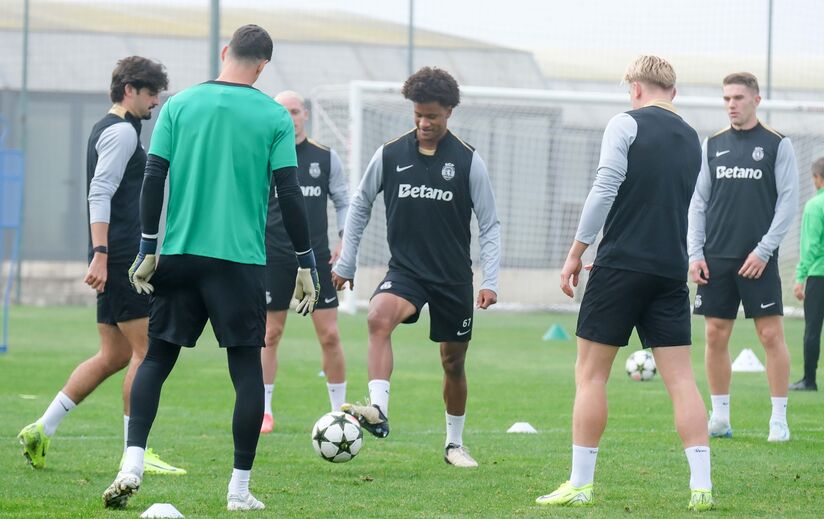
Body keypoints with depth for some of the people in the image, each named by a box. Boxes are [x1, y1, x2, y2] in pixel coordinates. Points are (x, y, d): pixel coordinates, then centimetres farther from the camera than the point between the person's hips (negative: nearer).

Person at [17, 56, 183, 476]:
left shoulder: (106, 130, 21)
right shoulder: (122, 131, -10)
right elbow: (100, 193, -20)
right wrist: (100, 255, -25)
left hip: (117, 259, 10)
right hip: (121, 258, -10)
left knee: (114, 355, 11)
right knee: (146, 349, -6)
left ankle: (41, 431, 10)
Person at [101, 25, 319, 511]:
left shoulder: (180, 105, 4)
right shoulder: (274, 116, -1)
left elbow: (154, 179, 0)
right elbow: (290, 195, -3)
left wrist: (148, 249, 4)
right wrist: (307, 265, 3)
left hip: (180, 253, 2)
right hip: (241, 258, -2)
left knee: (157, 358, 9)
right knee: (247, 369, 5)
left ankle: (133, 465, -7)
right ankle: (240, 489, 4)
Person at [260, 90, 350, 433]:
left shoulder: (326, 158, 5)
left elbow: (343, 202, 11)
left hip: (317, 259, 1)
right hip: (273, 260, -1)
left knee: (329, 335, -3)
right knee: (270, 334, 3)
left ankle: (340, 410, 8)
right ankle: (263, 411, 13)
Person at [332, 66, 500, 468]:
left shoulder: (468, 161, -3)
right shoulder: (390, 155, -1)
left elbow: (489, 224, 1)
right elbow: (360, 206, 13)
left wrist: (490, 281, -8)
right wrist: (345, 264, 12)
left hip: (454, 277, 0)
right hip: (406, 270, 0)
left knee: (454, 361, 9)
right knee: (379, 317, -32)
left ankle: (455, 443, 29)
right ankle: (378, 411, -44)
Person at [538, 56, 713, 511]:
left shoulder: (626, 124, -4)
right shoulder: (692, 140, 14)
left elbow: (605, 189, -12)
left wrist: (576, 252, -6)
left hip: (621, 264, -5)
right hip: (671, 269, 5)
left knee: (590, 373, 2)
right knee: (680, 378, 4)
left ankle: (580, 485, 1)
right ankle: (701, 486, -3)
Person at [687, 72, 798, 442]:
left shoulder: (777, 145, 1)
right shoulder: (713, 145, 11)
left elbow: (788, 201, -3)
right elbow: (698, 201, 11)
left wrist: (764, 250, -10)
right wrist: (694, 253, 1)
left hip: (758, 259, -3)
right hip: (716, 258, 3)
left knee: (771, 334, -6)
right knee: (716, 335, 3)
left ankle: (779, 420, 0)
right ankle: (720, 418, 12)